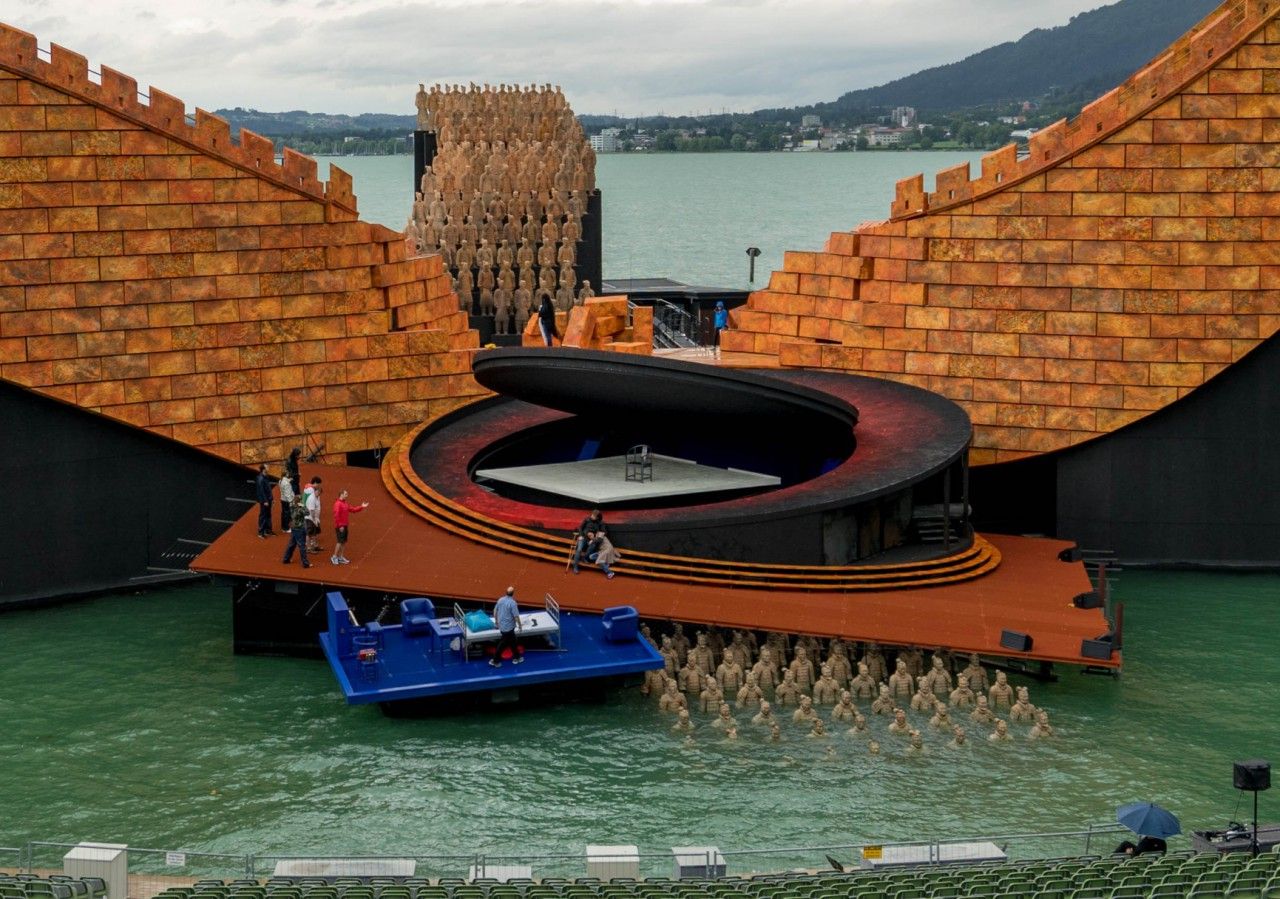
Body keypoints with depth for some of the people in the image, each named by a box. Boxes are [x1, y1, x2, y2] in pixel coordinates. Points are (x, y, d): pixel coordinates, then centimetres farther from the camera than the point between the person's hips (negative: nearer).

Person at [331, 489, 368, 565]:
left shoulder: (345, 503, 13)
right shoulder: (338, 504, -16)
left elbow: (353, 509, 20)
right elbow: (336, 515, -21)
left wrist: (362, 507, 13)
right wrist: (340, 526, -21)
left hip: (345, 526, 9)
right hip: (340, 527, -9)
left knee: (344, 542, 10)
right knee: (340, 541, -8)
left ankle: (341, 557, 17)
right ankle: (334, 557, -1)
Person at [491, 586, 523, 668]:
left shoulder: (500, 600, -1)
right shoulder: (512, 603, -21)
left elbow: (495, 611, 9)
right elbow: (516, 616, -20)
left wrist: (496, 621, 24)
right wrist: (519, 626, -6)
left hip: (501, 625, 7)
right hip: (508, 627, -7)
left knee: (512, 641, 21)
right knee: (503, 644, 5)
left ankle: (516, 657, 31)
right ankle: (495, 660, 13)